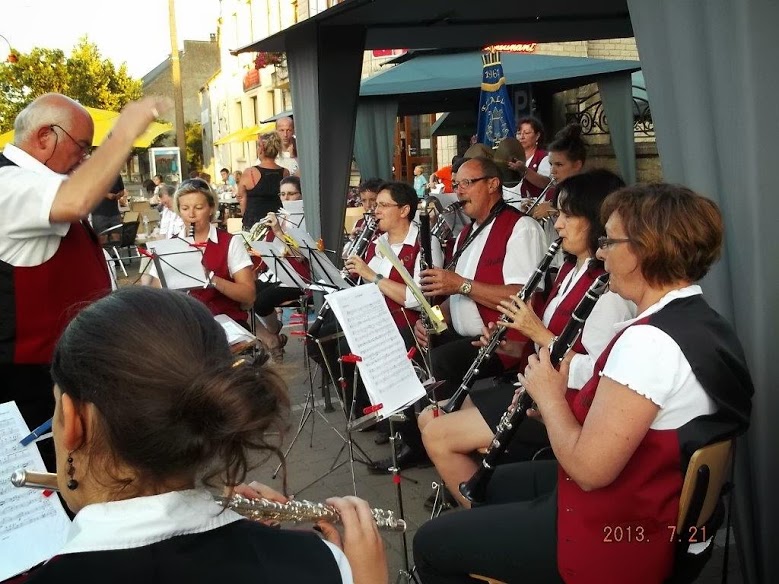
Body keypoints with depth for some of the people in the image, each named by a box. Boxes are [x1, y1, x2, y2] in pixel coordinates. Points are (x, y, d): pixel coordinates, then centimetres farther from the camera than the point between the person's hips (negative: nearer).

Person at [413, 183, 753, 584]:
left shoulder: (648, 341, -30)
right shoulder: (702, 323, 2)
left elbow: (588, 469, -29)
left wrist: (549, 395, -13)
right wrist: (564, 404, 1)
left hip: (615, 534, -10)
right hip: (656, 507, 10)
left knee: (432, 543, 1)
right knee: (496, 483, 30)